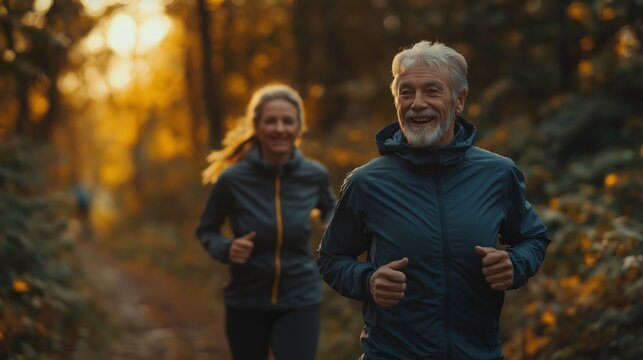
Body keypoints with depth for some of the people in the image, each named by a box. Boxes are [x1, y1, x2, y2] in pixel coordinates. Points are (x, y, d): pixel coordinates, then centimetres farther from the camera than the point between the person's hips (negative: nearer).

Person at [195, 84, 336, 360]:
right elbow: (205, 230, 1)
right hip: (246, 303, 0)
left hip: (300, 302, 0)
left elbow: (329, 207, 16)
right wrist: (226, 249, -20)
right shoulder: (233, 179, -14)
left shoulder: (314, 175, -7)